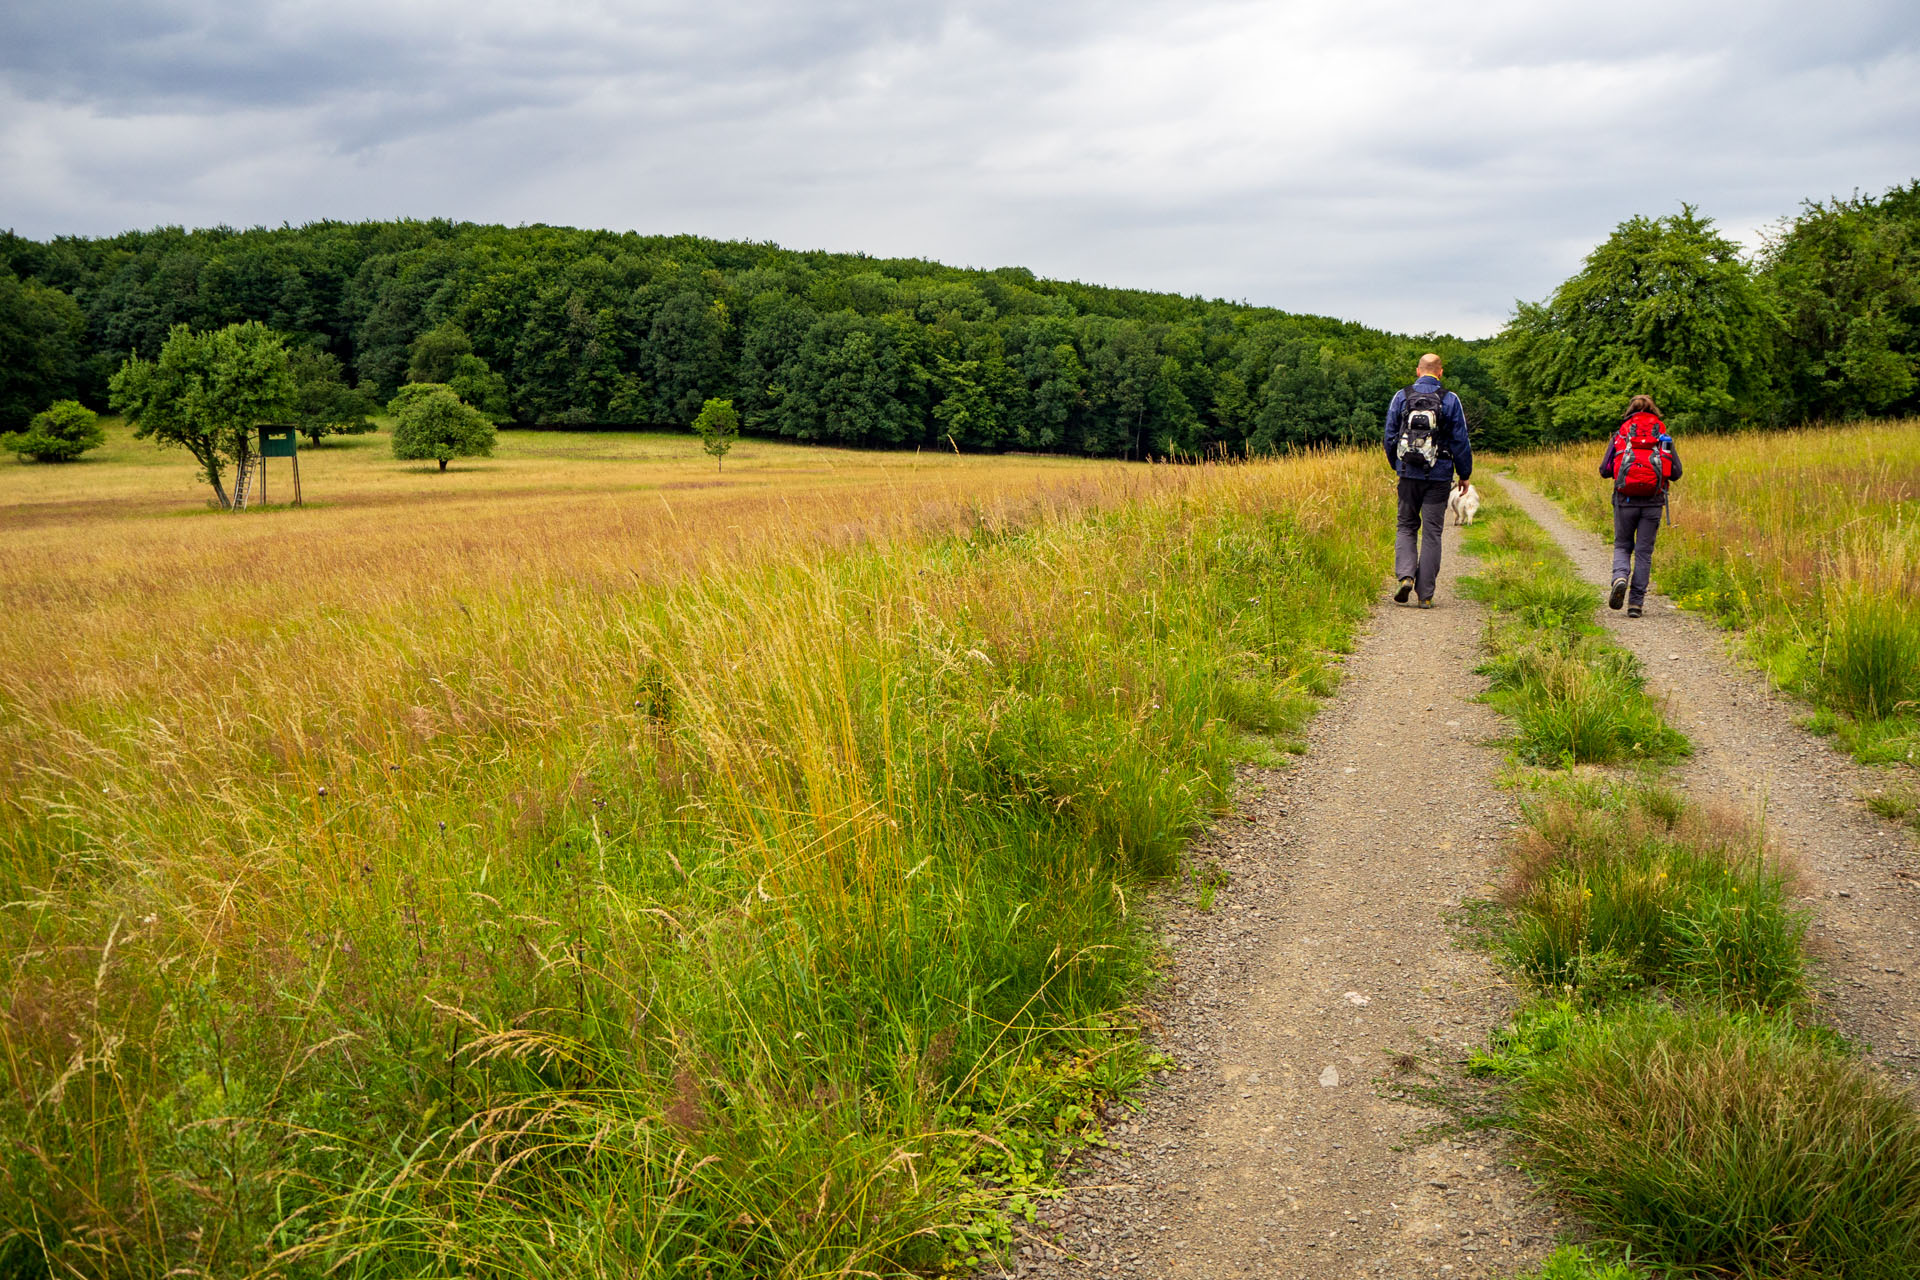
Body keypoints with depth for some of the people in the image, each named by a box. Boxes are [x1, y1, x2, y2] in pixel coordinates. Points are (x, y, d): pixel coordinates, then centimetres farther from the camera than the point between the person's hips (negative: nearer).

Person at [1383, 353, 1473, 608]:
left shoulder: (1401, 397, 1)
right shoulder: (1450, 400, -3)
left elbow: (1390, 436, 6)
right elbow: (1460, 441, -1)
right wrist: (1464, 474, 10)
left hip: (1409, 473, 1)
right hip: (1439, 476, -1)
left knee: (1406, 527, 14)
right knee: (1431, 533, 3)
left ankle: (1405, 575, -9)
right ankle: (1425, 594, 3)